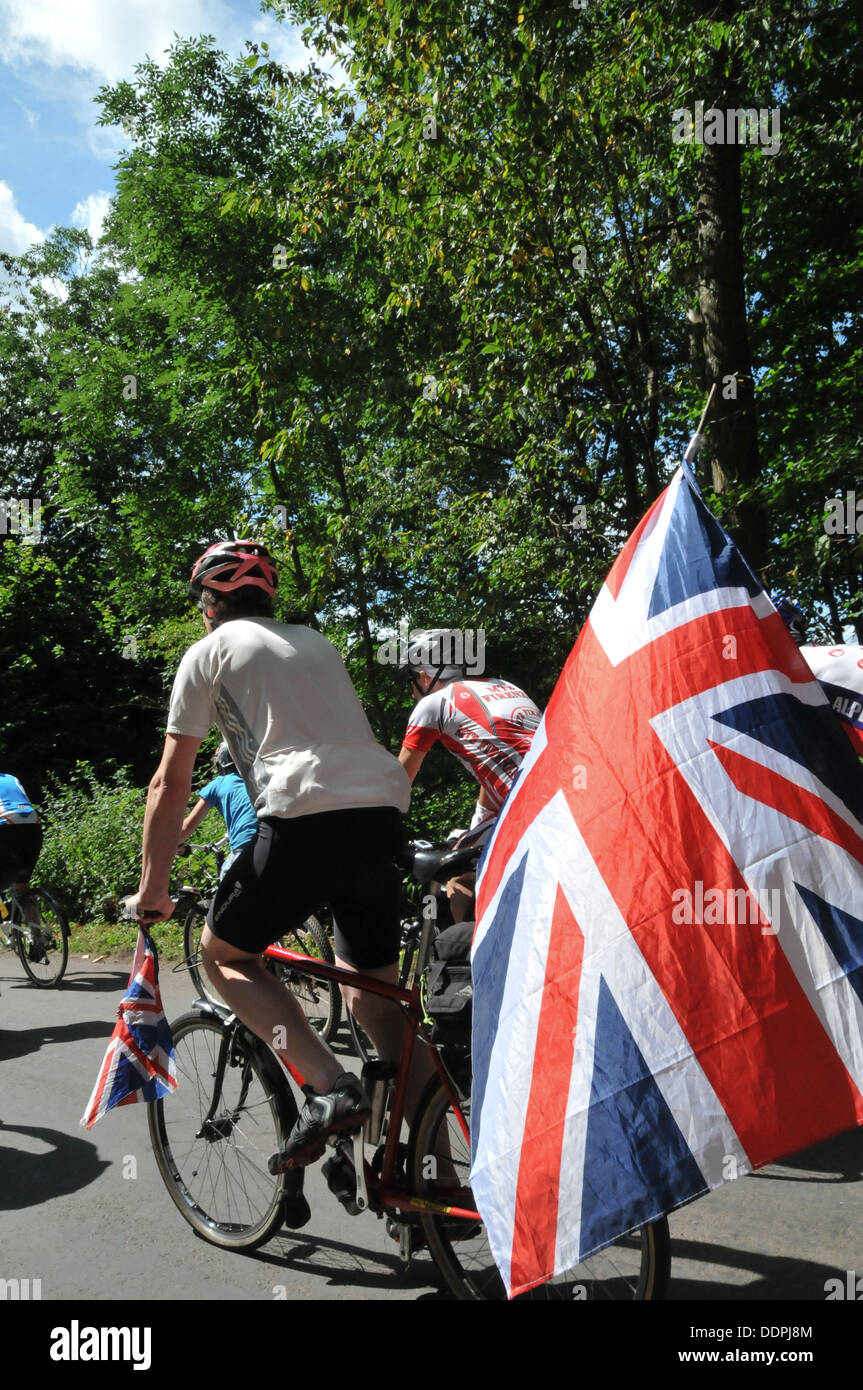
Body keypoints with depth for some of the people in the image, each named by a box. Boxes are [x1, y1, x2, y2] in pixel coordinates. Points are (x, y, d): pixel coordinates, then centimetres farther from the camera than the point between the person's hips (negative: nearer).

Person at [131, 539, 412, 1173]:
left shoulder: (209, 651, 13)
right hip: (386, 810, 6)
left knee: (223, 953, 16)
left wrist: (152, 889, 19)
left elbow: (171, 785, 10)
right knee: (374, 988, 19)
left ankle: (331, 1086, -2)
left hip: (306, 815, -6)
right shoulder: (316, 643, 30)